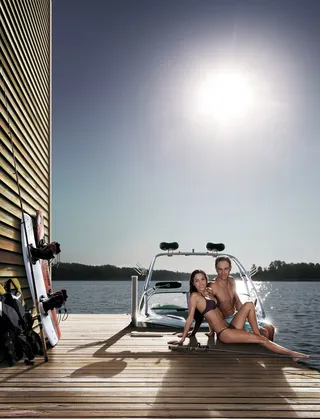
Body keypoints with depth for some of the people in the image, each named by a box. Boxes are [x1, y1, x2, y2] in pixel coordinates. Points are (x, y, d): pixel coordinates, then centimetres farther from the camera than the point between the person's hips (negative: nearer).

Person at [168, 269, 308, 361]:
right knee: (261, 340, -13)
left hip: (231, 327, 8)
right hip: (223, 333, -8)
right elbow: (190, 318, -6)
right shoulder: (195, 296, -8)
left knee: (249, 305, -5)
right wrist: (182, 338, -5)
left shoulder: (209, 293, 16)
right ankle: (290, 353, -2)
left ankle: (258, 336, -4)